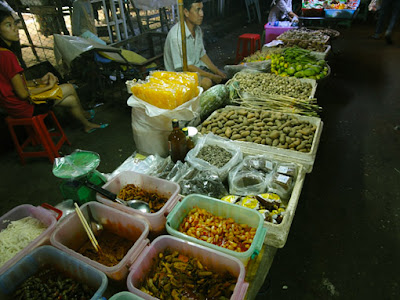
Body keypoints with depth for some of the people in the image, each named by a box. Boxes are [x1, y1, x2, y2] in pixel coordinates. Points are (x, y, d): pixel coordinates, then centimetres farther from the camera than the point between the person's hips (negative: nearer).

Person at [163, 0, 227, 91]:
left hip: (196, 67, 8)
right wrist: (212, 76, -23)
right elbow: (186, 66, -26)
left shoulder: (197, 29, 1)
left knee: (222, 77, 1)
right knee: (206, 82, -31)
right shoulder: (176, 35, -26)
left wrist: (217, 71, 2)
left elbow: (202, 54, 12)